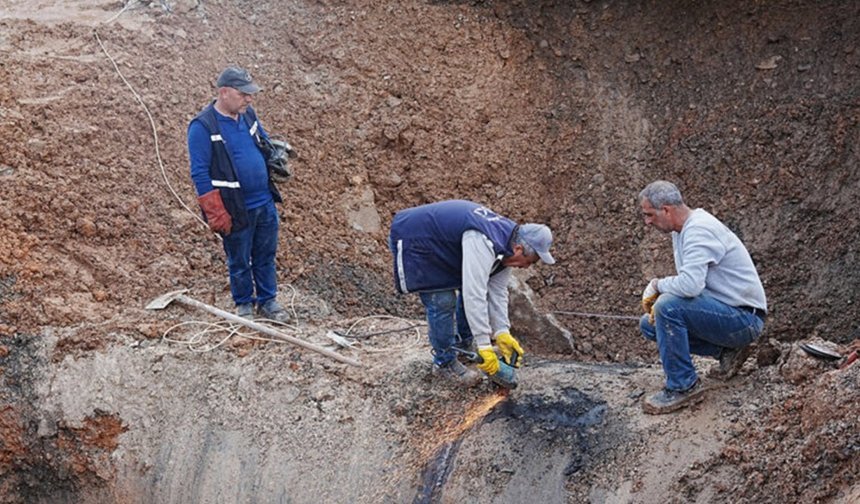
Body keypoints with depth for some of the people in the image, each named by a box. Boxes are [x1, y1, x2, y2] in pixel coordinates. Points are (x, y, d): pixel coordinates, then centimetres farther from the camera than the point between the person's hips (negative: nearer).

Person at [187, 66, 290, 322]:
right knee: (239, 262, 11)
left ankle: (268, 301, 29)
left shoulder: (248, 115, 3)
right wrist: (216, 214, -18)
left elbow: (266, 143, 23)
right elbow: (200, 174, -16)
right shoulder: (202, 127, -16)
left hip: (265, 204, 6)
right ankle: (244, 304, 28)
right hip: (236, 210, -5)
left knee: (266, 256, 15)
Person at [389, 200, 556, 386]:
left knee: (469, 286, 14)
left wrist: (502, 333, -5)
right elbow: (475, 296, -36)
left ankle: (463, 343, 31)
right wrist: (484, 346, -32)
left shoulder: (505, 245, -4)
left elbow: (497, 291, 2)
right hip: (411, 240, -10)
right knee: (442, 302, -12)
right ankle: (444, 363, 5)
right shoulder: (483, 244, -35)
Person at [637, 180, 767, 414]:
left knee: (668, 307, -29)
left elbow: (690, 284, -36)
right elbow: (690, 283, 20)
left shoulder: (699, 230, -22)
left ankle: (683, 387, -15)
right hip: (725, 311, 11)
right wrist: (657, 298, 0)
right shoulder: (682, 229, 11)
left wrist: (657, 285, -15)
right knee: (649, 324, 10)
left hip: (745, 318, -11)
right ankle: (727, 351, 11)